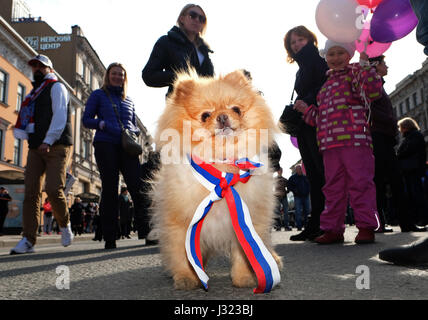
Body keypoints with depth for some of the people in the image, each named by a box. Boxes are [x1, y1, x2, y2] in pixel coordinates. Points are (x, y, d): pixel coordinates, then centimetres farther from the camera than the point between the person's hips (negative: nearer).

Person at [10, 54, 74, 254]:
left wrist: (48, 141, -19)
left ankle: (64, 225, 9)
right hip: (35, 148, 7)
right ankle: (28, 240, -5)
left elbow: (60, 117, -9)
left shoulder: (56, 87, 5)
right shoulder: (34, 93, 27)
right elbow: (27, 122, 26)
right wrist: (21, 132, 4)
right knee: (31, 192, -4)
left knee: (54, 189, -17)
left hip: (57, 147, -6)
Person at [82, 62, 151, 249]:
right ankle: (109, 238, 0)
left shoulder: (129, 101, 24)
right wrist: (102, 124, -10)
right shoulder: (98, 95, 15)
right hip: (105, 145, -3)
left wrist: (132, 133, 1)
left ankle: (145, 231, -10)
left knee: (137, 185, -12)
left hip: (127, 147, 3)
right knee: (110, 189, -5)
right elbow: (86, 119, 10)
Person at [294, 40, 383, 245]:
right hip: (330, 143, 7)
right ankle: (333, 228, 14)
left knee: (360, 182, -5)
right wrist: (307, 110, 16)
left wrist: (364, 65, -16)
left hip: (354, 139, -6)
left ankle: (366, 226, 3)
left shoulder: (355, 73, 7)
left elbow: (373, 91, -14)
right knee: (333, 186, 8)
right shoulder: (326, 85, 25)